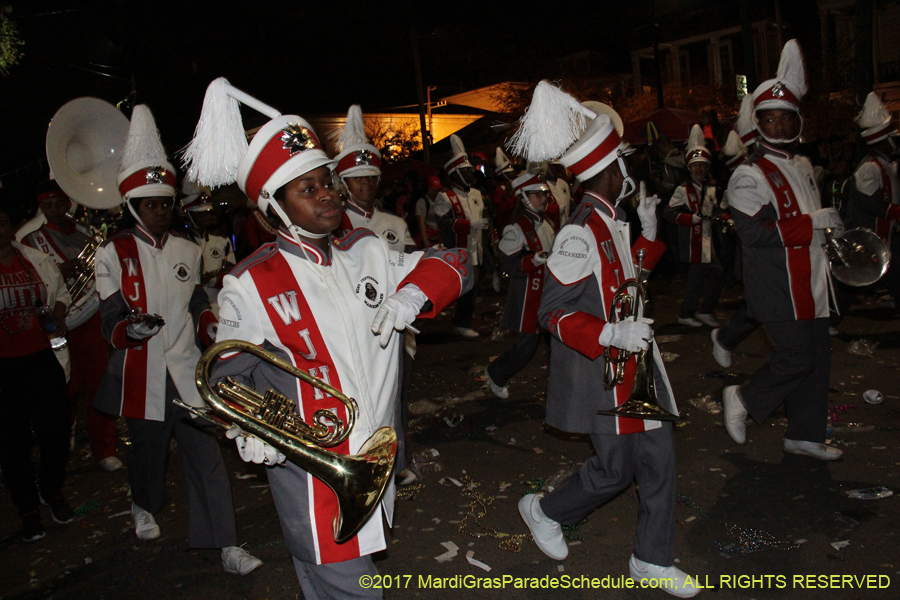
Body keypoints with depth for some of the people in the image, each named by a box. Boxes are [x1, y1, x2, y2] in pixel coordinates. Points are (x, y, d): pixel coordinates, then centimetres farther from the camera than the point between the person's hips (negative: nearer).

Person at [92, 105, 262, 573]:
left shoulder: (187, 251, 8)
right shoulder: (112, 255, -3)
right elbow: (109, 322, -6)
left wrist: (211, 326, -1)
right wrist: (129, 330, -28)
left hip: (186, 371, 2)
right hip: (141, 375, -2)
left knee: (205, 453, -3)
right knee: (148, 450, 15)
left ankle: (227, 547, 2)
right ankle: (144, 506, 49)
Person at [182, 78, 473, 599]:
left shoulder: (369, 253, 4)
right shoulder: (250, 285, -7)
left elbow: (454, 264, 8)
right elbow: (233, 375, 0)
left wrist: (414, 292, -12)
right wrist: (250, 430, -19)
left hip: (378, 462, 5)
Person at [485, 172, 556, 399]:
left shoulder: (547, 224, 12)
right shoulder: (516, 229, -14)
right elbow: (509, 265, -19)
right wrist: (534, 261, -32)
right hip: (529, 296, -8)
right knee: (526, 347, 0)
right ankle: (495, 374, 24)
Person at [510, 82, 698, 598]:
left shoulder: (616, 222, 7)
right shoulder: (580, 234, -22)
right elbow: (553, 313, -23)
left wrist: (648, 231, 9)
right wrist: (612, 334, -32)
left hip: (636, 361, 9)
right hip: (603, 371, -9)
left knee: (659, 459, 12)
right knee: (615, 470, 4)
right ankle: (544, 511, 31)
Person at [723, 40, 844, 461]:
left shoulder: (803, 166, 16)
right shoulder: (749, 176, -12)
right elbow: (754, 232, -23)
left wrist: (833, 230, 16)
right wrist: (813, 222, -20)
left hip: (811, 286, 9)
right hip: (777, 290, -8)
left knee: (817, 358, 10)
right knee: (797, 357, -9)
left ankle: (804, 436, 21)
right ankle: (744, 399, 15)